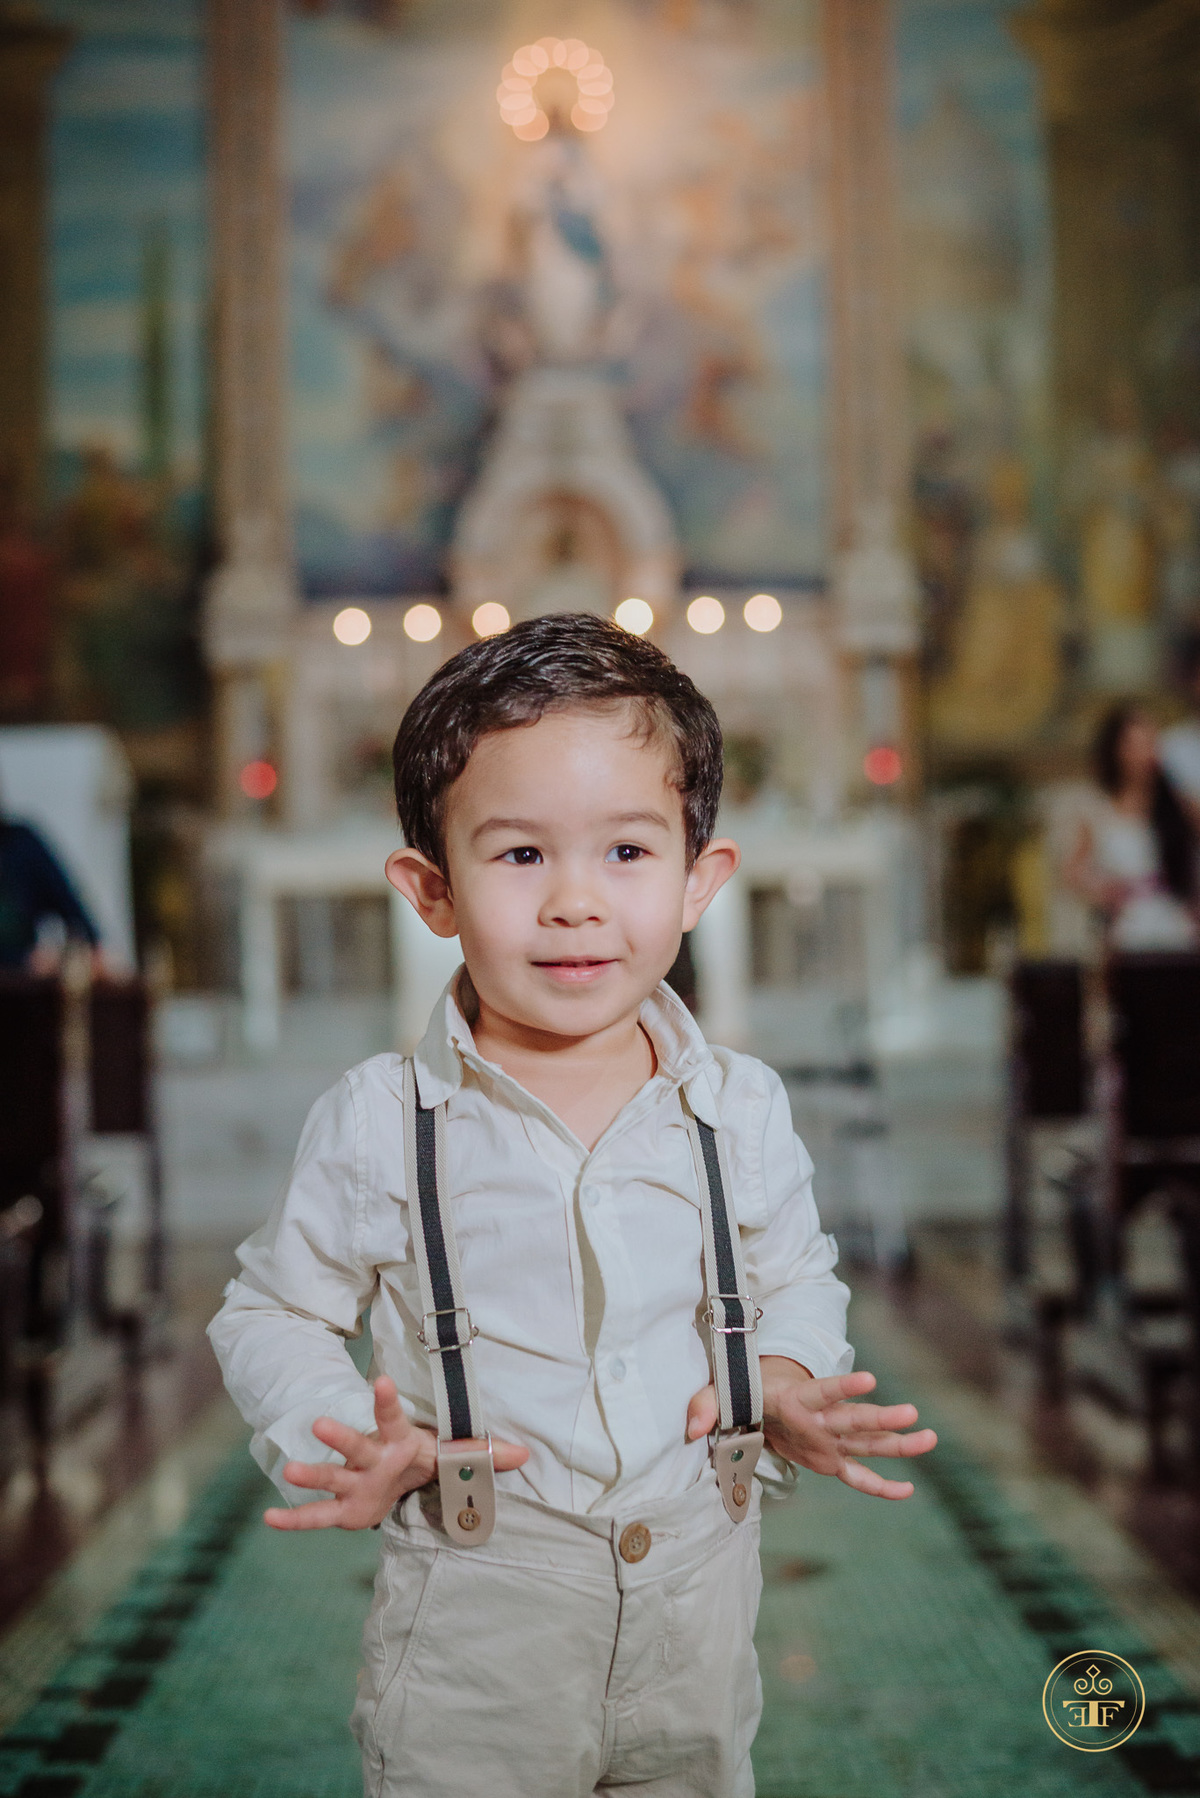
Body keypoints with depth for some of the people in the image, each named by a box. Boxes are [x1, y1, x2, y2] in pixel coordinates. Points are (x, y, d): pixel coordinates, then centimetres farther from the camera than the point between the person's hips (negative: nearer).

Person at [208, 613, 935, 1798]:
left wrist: (788, 1385, -9)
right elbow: (274, 1313, -1)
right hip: (471, 1627, -2)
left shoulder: (741, 1108, -4)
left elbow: (796, 1278, 11)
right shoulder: (378, 1124, -11)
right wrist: (347, 1450, -18)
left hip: (697, 1610, 3)